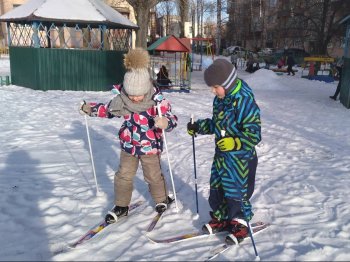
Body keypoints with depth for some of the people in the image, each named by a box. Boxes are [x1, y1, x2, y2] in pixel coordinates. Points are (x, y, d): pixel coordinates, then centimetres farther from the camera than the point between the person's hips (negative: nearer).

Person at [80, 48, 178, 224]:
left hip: (150, 147, -3)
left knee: (153, 176, 14)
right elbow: (109, 109, 7)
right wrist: (91, 109, -4)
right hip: (128, 146, 4)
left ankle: (162, 199, 42)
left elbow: (172, 119, -28)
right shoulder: (122, 99, -13)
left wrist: (165, 122, -51)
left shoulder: (158, 101, -24)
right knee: (123, 175, 12)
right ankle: (121, 206, 31)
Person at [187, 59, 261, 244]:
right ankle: (221, 218, 39)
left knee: (236, 192, 7)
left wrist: (235, 143, -38)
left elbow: (253, 134, -25)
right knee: (216, 188, 18)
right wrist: (198, 127, 10)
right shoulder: (220, 99, 4)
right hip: (221, 154, 8)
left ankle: (241, 224, 29)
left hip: (240, 158, -8)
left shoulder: (244, 100, -23)